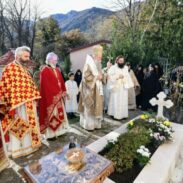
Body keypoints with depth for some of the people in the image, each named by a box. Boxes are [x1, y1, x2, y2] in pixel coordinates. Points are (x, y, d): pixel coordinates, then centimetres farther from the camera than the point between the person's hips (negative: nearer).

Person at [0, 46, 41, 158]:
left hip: (29, 103, 8)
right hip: (18, 104, -8)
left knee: (29, 124, 17)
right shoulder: (10, 68, -9)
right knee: (17, 126, 4)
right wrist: (12, 104, -19)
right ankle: (17, 149, 20)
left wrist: (35, 97, 13)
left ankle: (28, 144, 34)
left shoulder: (25, 69, 15)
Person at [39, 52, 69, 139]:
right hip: (50, 97, -8)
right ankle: (50, 134, 11)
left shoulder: (57, 70, 15)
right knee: (51, 115, -1)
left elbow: (61, 81, 13)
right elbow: (46, 85, -17)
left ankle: (58, 131, 26)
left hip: (58, 96, 8)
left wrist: (63, 92, 0)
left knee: (59, 113, 13)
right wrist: (57, 93, -17)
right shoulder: (44, 70, -10)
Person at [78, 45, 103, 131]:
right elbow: (86, 76, -17)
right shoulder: (88, 64, -12)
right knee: (89, 107, -1)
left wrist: (100, 76, 3)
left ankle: (95, 124, 22)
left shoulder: (98, 64, 13)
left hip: (97, 88, 8)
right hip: (90, 89, -8)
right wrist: (96, 77, -15)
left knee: (97, 106, 11)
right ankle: (89, 125, 11)